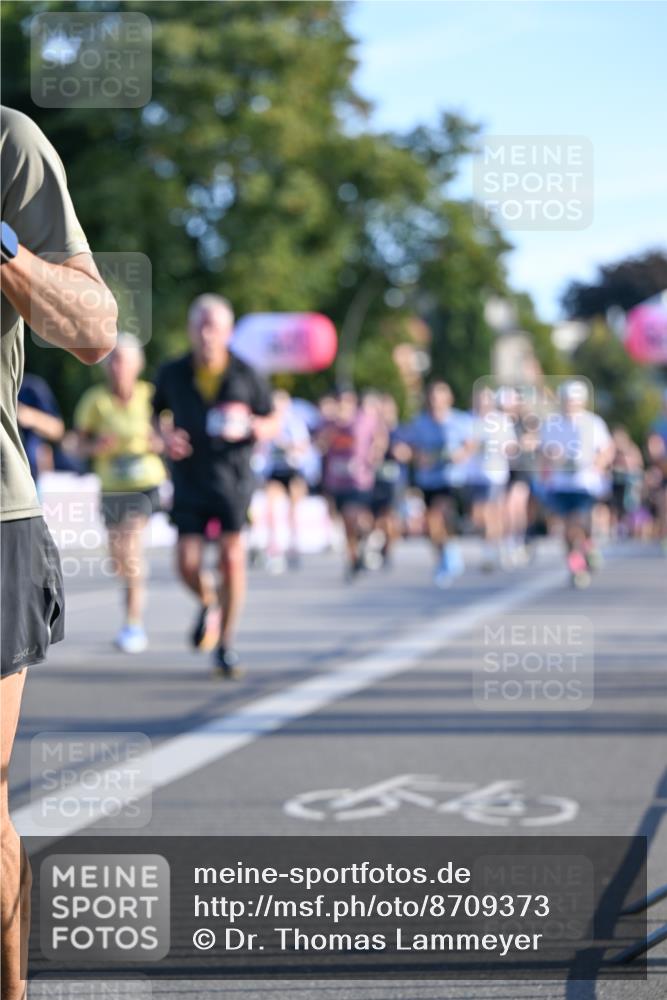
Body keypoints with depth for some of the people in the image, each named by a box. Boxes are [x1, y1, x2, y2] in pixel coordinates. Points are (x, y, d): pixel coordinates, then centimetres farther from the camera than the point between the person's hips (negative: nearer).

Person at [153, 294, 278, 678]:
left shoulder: (246, 376, -4)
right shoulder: (172, 374, 0)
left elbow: (273, 421, 7)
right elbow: (158, 413, 17)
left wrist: (254, 427, -16)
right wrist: (166, 436, -5)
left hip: (234, 477, -1)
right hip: (189, 478, 1)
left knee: (232, 559, -6)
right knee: (188, 564, -4)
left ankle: (227, 647, 7)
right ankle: (209, 604, 32)